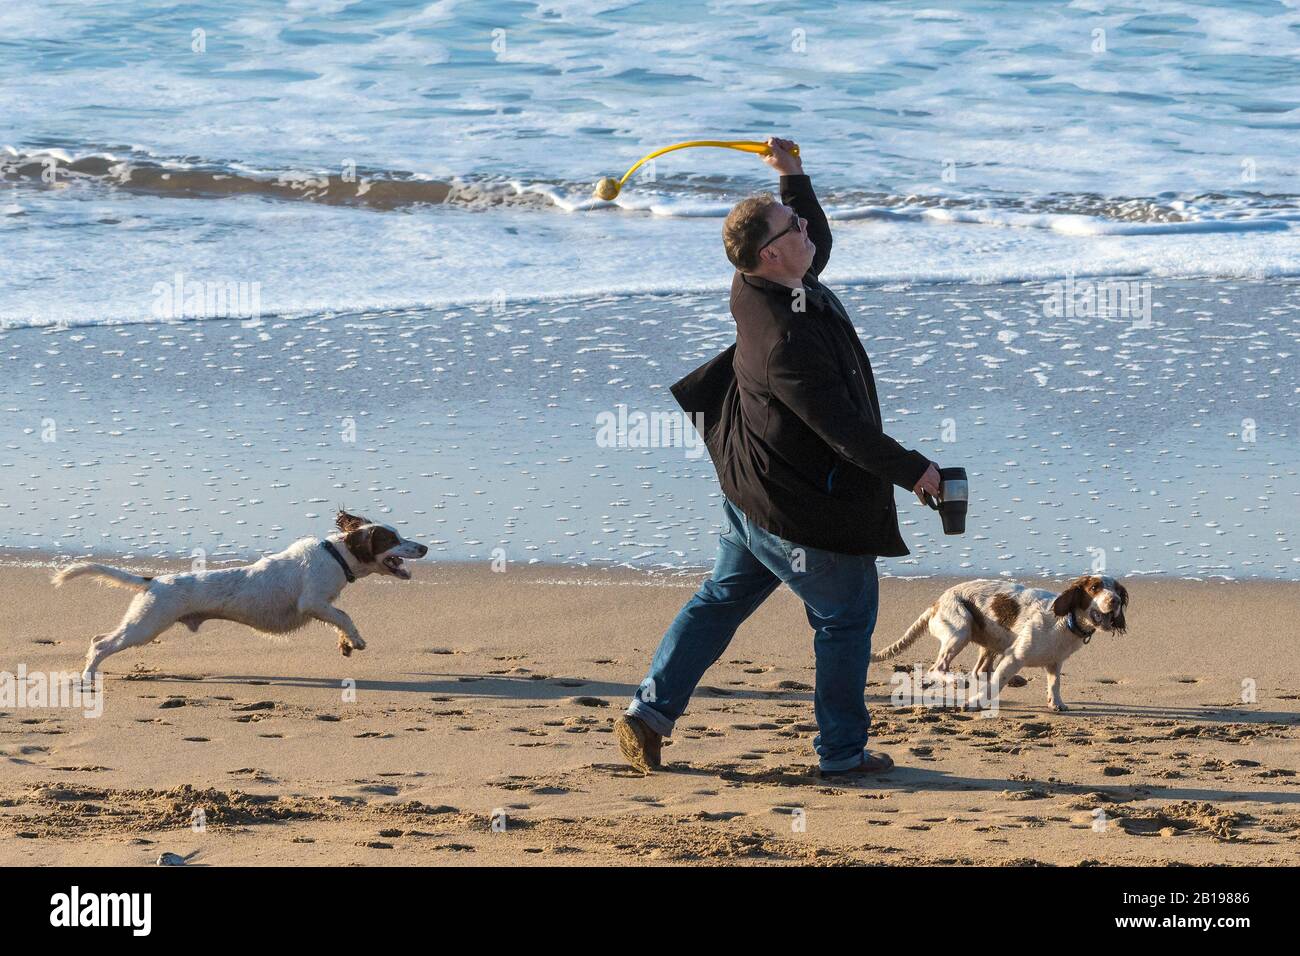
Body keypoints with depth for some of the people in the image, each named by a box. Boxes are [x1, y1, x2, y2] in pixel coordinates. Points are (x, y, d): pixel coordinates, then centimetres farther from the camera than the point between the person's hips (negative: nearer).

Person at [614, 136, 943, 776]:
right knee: (846, 617, 8)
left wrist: (793, 175, 14)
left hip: (750, 490, 9)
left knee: (722, 598, 19)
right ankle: (841, 749, 17)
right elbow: (842, 428, -28)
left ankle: (651, 711, 18)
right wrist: (911, 471, -20)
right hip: (804, 507, -9)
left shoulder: (759, 289, -4)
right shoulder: (787, 339, -32)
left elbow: (819, 241, 20)